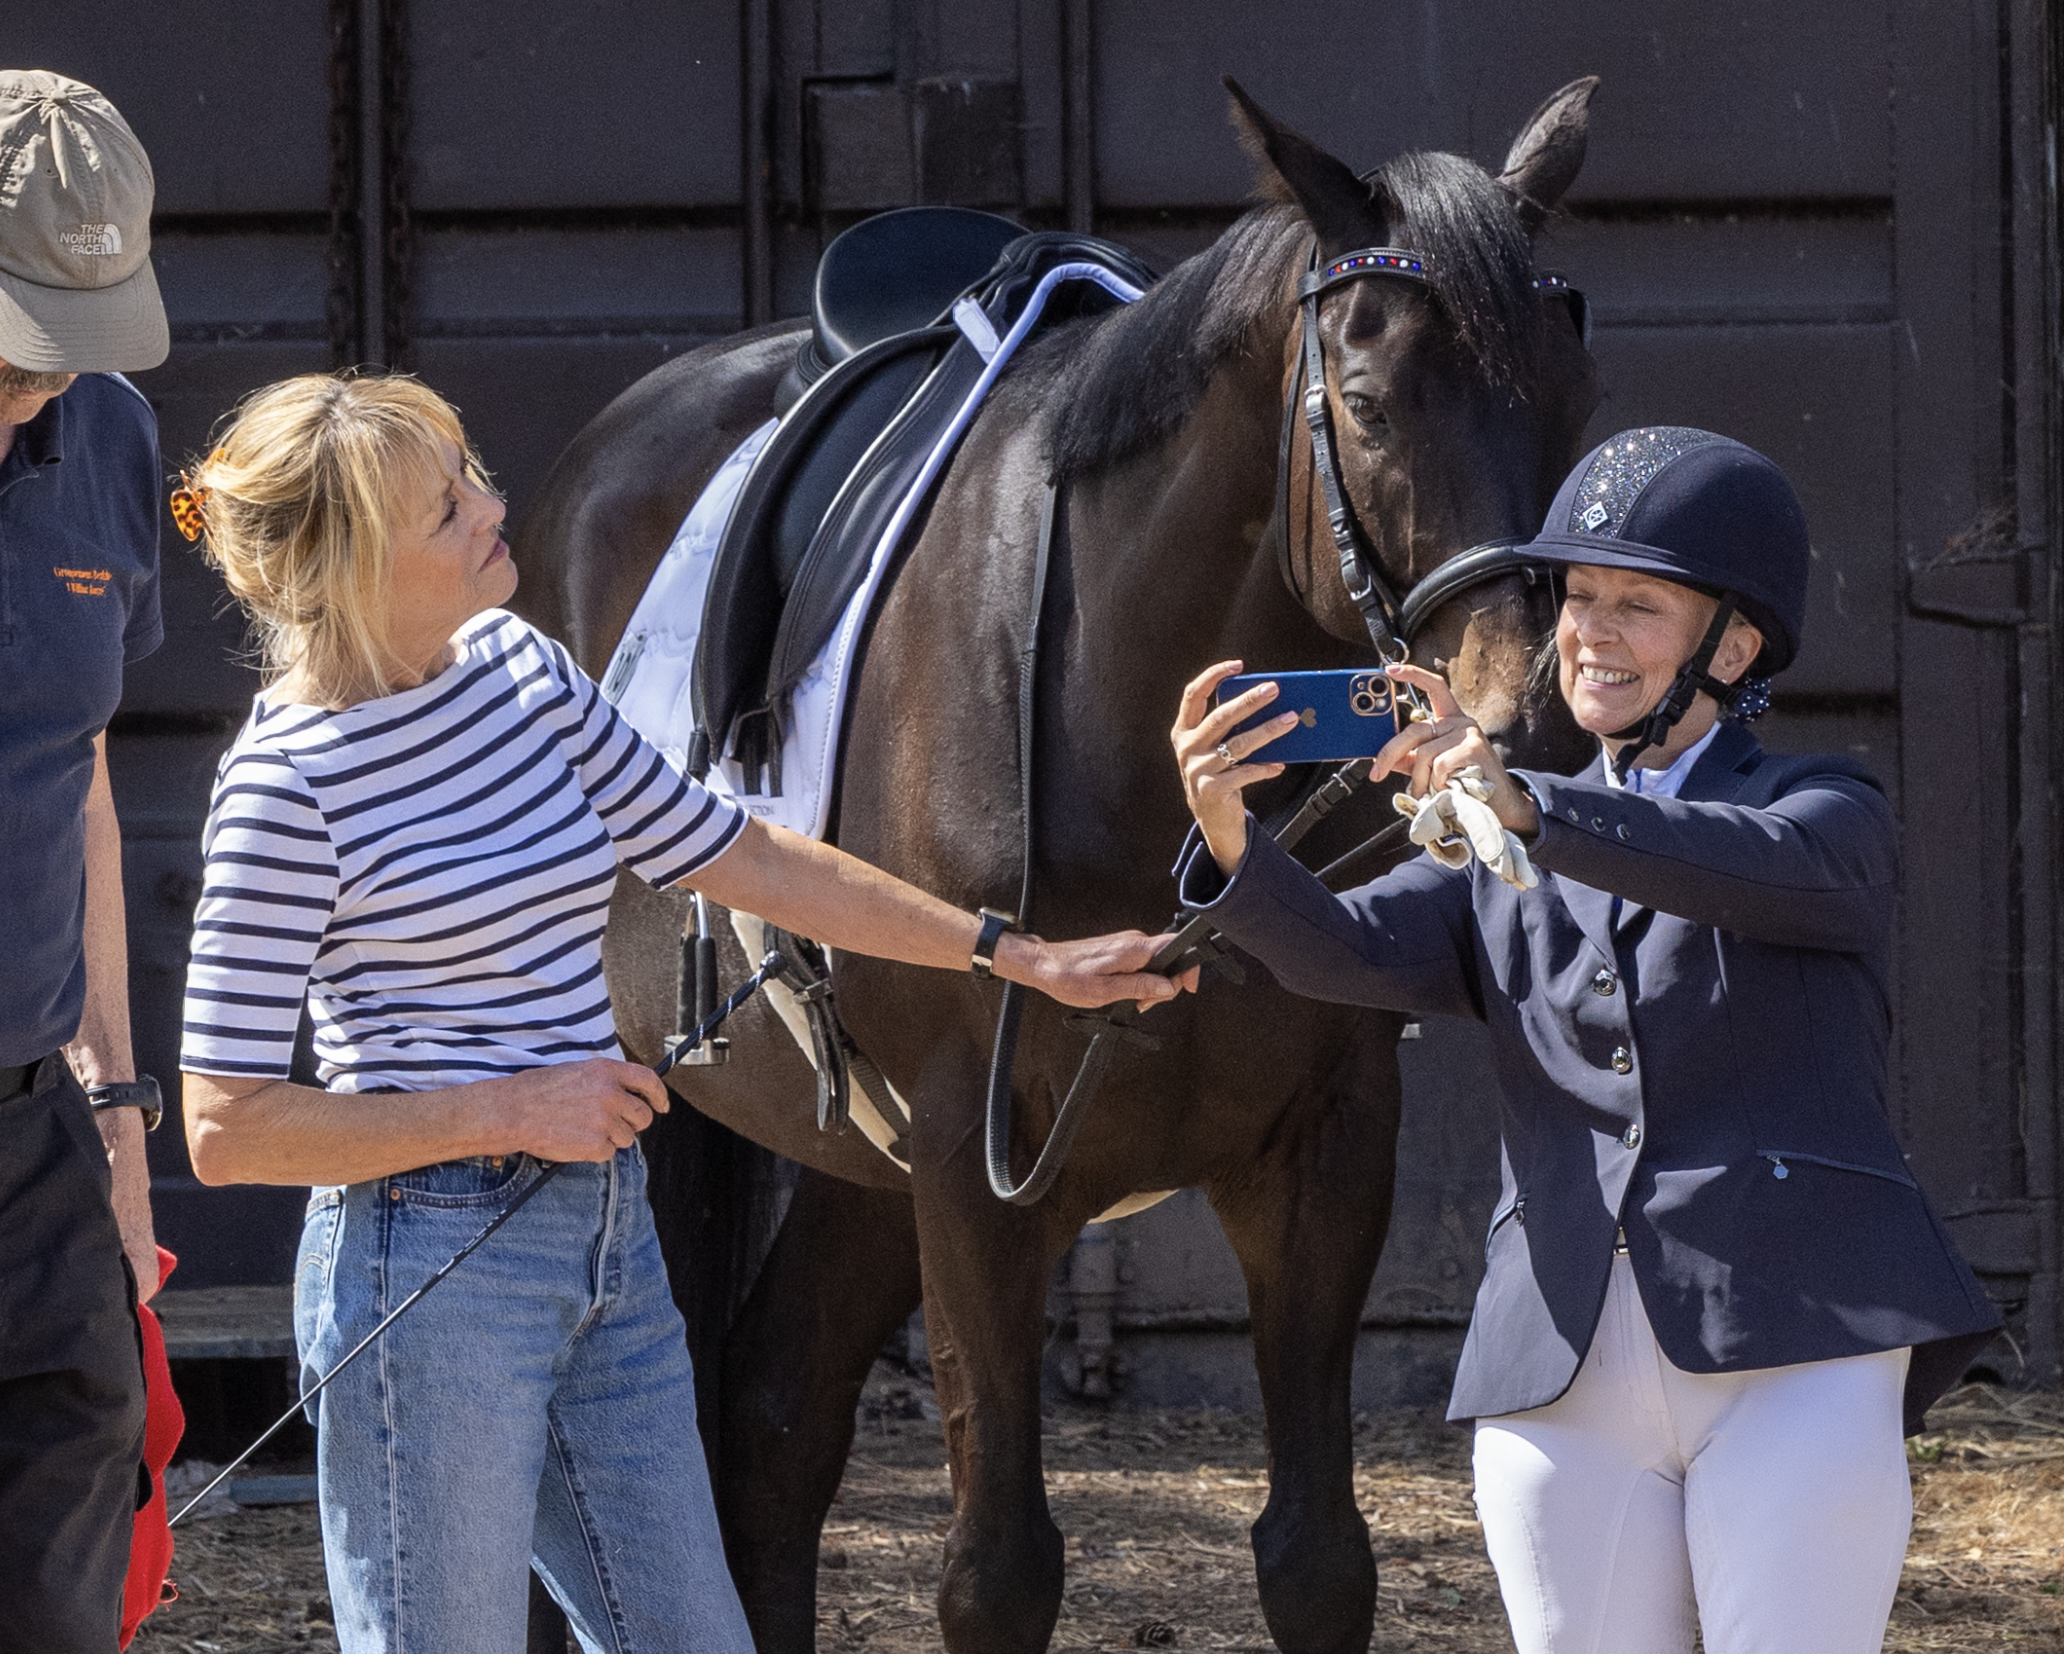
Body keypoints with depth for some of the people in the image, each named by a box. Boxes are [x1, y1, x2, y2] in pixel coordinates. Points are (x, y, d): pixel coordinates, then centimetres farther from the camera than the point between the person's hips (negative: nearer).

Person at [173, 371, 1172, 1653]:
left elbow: (736, 857, 16)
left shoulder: (518, 668, 6)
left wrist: (1023, 959, 15)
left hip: (608, 1247, 8)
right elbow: (226, 1130, -15)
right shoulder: (288, 778, -15)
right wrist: (510, 1111, -17)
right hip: (436, 1272, -8)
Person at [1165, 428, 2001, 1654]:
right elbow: (1350, 949, 0)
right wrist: (1229, 838, -23)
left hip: (1795, 1351, -4)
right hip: (1566, 1371, 4)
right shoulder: (1507, 873, 20)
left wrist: (1531, 808, -33)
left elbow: (1762, 869, -16)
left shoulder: (1835, 816, 9)